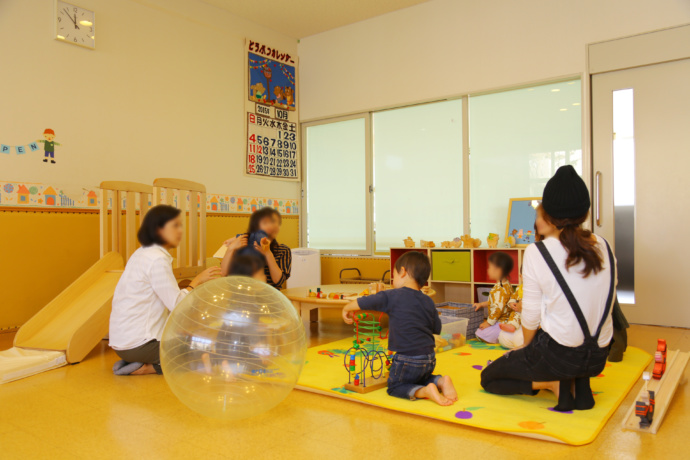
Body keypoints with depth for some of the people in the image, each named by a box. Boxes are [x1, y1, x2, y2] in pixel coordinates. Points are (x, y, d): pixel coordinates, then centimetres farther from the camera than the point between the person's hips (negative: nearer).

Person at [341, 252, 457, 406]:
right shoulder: (428, 301, 5)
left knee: (395, 386, 14)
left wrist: (346, 309, 12)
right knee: (421, 379, 32)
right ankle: (441, 381, 2)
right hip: (429, 358, 6)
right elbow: (437, 329, 14)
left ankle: (425, 391, -11)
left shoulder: (393, 296, -11)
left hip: (407, 359, -6)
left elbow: (361, 303, -7)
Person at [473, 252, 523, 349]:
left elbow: (498, 308, -26)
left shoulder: (500, 289, -25)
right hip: (506, 320, 11)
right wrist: (482, 304, 21)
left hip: (501, 322, -11)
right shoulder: (507, 285, 9)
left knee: (480, 334, -14)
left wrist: (488, 323, -16)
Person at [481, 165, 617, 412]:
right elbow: (606, 302, 9)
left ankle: (553, 383, -1)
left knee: (488, 378, 16)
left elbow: (531, 317, -11)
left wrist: (527, 347, 10)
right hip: (598, 358, 6)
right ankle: (579, 384, 13)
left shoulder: (537, 252, -17)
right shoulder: (603, 246, -1)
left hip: (559, 354, -6)